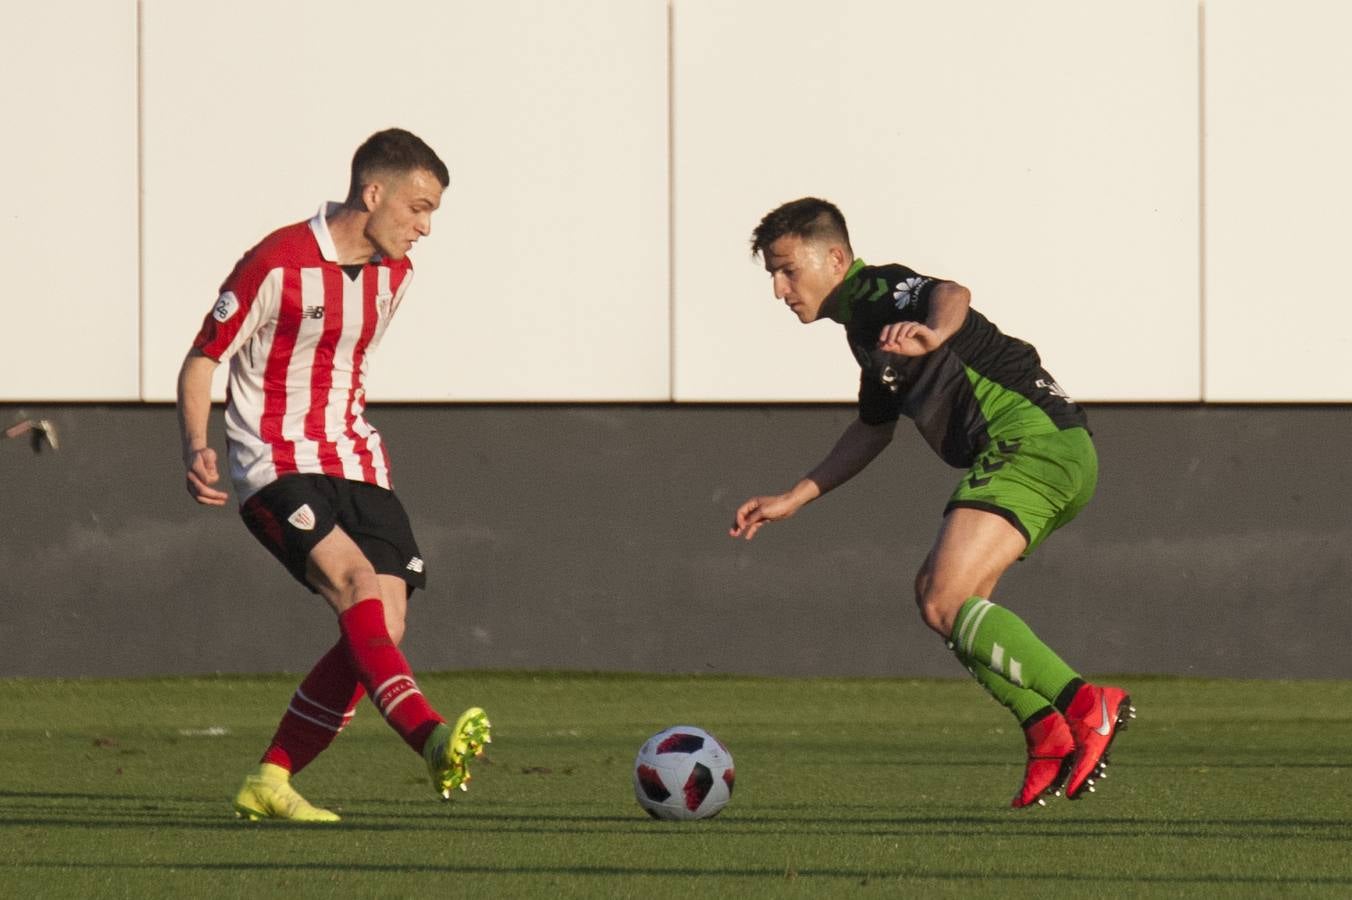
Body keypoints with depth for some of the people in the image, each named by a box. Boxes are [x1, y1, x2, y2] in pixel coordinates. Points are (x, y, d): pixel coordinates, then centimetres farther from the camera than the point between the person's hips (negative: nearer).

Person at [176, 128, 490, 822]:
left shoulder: (394, 271, 11)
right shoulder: (278, 264, -12)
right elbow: (201, 360, -7)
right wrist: (196, 449, -22)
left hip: (355, 464, 7)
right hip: (276, 466, -7)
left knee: (381, 626, -7)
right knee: (356, 580, -29)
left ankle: (269, 783, 3)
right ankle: (431, 740, -44)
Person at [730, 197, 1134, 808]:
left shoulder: (875, 291, -5)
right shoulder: (864, 325, 26)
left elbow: (952, 296, -29)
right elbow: (872, 431, 41)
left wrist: (933, 332, -52)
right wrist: (791, 500, 41)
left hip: (1029, 436, -11)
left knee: (945, 603, -19)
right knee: (937, 598, 16)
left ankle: (1084, 704, -26)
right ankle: (1047, 732, 5)